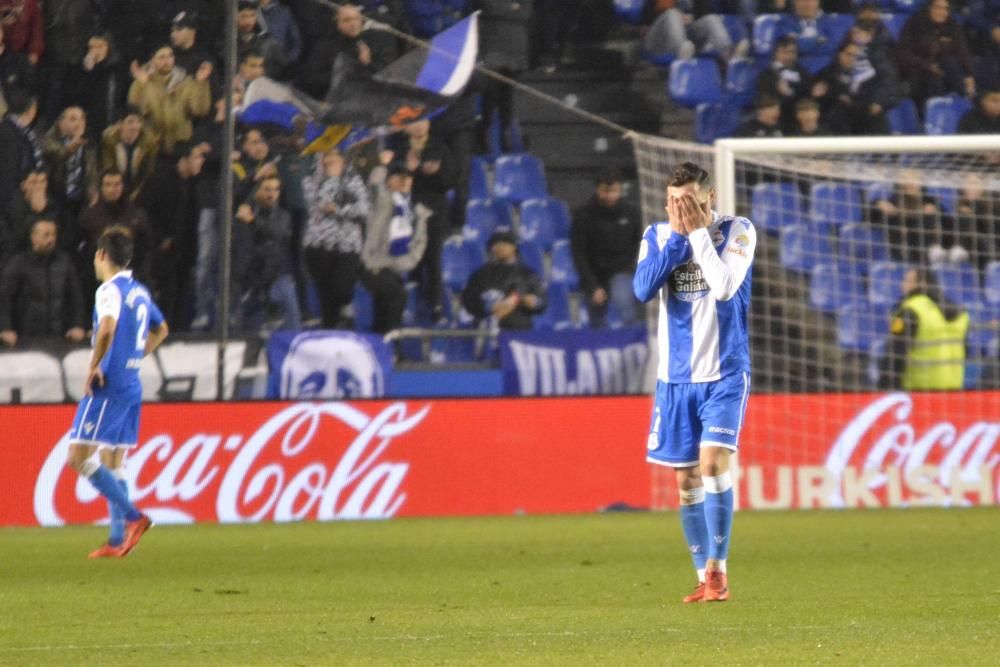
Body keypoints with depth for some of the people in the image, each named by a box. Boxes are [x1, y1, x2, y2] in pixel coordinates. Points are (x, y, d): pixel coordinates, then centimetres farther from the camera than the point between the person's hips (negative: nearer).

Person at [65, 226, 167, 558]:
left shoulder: (110, 290, -13)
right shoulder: (139, 291, 14)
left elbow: (107, 327, -32)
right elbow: (160, 329, 31)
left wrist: (93, 367, -21)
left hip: (108, 385, -9)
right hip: (132, 386, 9)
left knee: (80, 458, -8)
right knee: (113, 463, 12)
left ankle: (132, 516, -16)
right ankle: (118, 540, 8)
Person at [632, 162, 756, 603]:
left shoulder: (737, 231, -6)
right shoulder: (657, 234, 3)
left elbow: (724, 286, -21)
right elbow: (643, 288, -12)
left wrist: (698, 232, -18)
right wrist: (677, 235, -15)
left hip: (724, 372, -4)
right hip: (676, 376, 4)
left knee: (712, 462, -20)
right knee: (687, 479, 6)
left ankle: (717, 569, -14)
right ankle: (706, 579, 15)